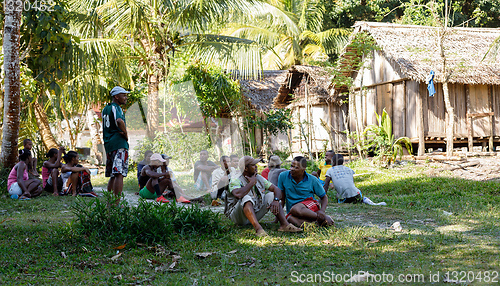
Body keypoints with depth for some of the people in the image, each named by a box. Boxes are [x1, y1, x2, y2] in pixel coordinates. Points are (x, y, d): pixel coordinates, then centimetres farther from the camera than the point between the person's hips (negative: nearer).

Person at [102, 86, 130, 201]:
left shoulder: (106, 109, 19)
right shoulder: (116, 108, -8)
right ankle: (116, 203, -15)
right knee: (119, 174, -11)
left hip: (108, 144, 9)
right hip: (119, 143, -9)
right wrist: (125, 134, -16)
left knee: (112, 176, 14)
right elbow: (119, 121, -29)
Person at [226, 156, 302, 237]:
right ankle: (258, 228, -53)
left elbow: (276, 189, 1)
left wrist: (276, 200, -21)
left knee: (271, 195, -5)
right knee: (246, 198, -34)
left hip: (255, 214, 7)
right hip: (238, 217, -6)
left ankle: (284, 224, -23)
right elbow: (238, 194, -38)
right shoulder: (235, 181, -15)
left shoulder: (259, 178, 5)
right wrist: (252, 183, -22)